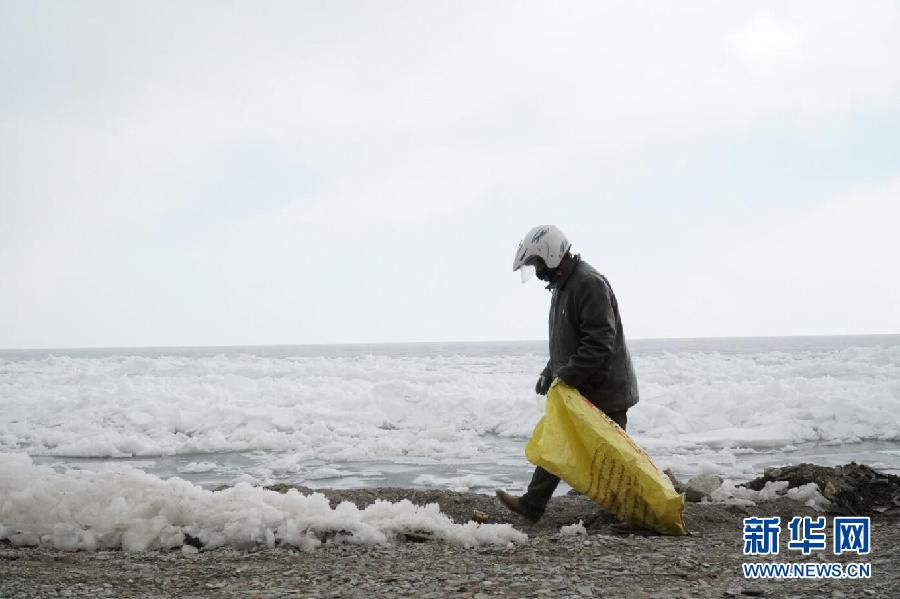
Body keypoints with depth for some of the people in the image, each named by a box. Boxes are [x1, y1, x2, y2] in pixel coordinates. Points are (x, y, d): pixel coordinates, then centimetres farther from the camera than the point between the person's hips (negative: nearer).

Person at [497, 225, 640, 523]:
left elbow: (600, 341, -26)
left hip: (603, 390, -10)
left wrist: (566, 376, -26)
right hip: (576, 390, 10)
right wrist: (550, 374, 13)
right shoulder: (562, 285, 14)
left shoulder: (590, 283, -19)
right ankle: (532, 506, 20)